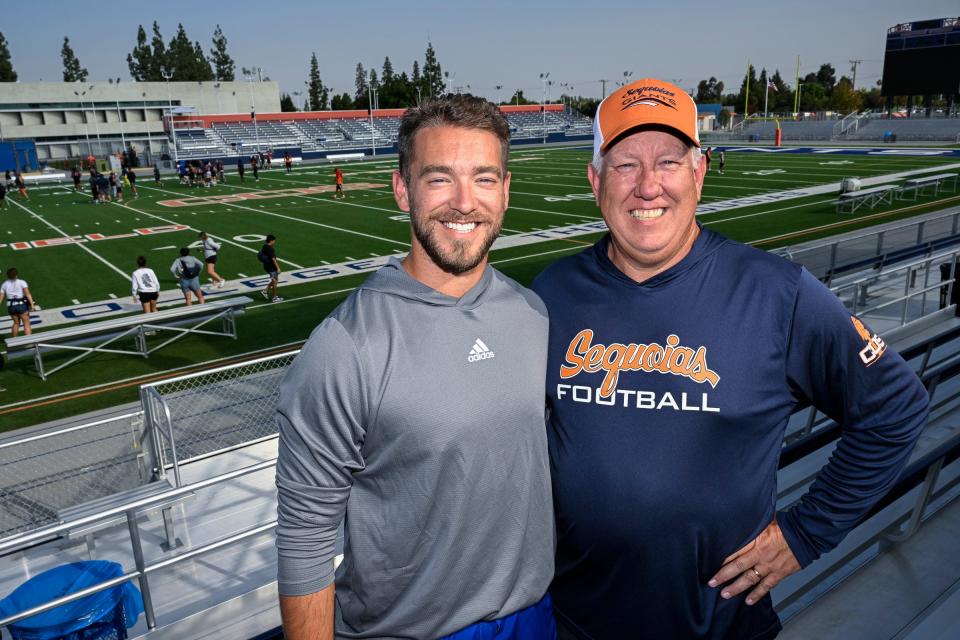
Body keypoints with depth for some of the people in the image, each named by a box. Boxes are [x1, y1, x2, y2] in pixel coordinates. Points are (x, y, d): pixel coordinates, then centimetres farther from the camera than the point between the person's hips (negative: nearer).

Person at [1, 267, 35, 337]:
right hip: (22, 305, -4)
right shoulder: (22, 282, -4)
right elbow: (27, 294, -17)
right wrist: (32, 304, -20)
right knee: (26, 324, -1)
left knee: (16, 323, 23)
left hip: (11, 306, 4)